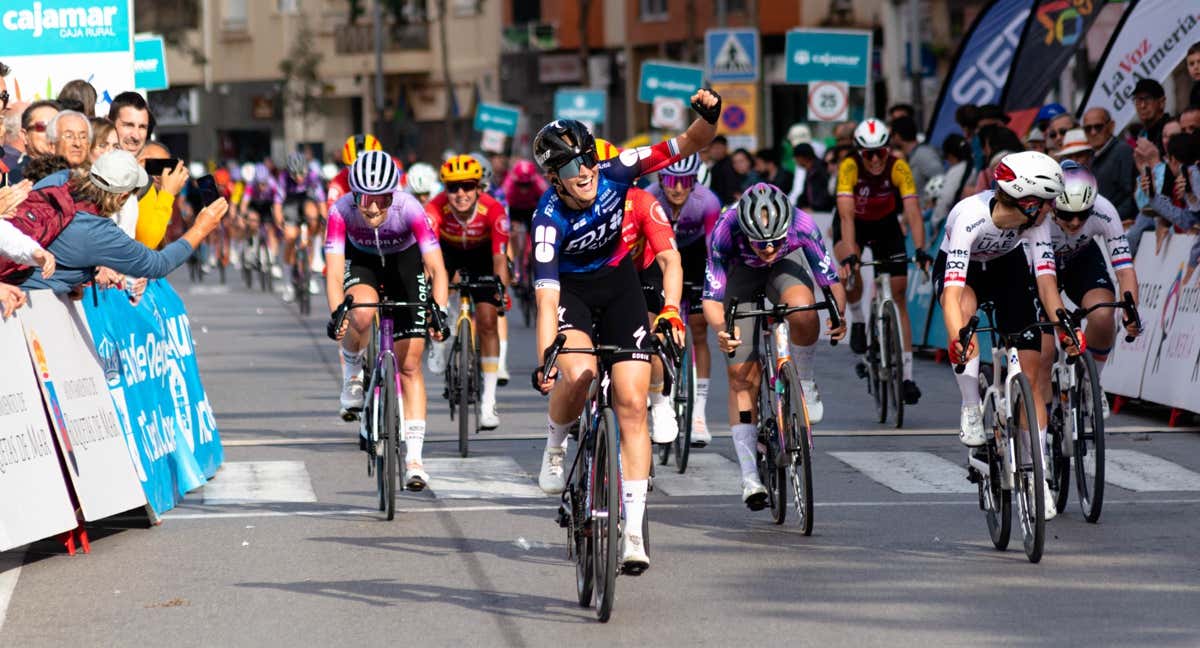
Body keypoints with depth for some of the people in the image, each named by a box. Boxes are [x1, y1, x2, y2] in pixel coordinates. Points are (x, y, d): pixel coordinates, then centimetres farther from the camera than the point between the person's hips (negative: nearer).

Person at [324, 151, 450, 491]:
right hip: (362, 262, 0)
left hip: (405, 265, 0)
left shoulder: (409, 209, -34)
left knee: (410, 365, -6)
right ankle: (352, 376, -5)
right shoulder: (342, 211, -31)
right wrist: (336, 314, -51)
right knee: (362, 312, -36)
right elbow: (334, 273, -35)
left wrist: (439, 310, -51)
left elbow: (437, 268, -37)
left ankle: (414, 457, -2)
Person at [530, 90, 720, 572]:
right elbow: (547, 298, -35)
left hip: (618, 285, 3)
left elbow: (689, 146, -20)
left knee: (632, 405, -7)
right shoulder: (550, 219, -29)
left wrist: (708, 116, -42)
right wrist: (544, 362, -47)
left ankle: (633, 532, -5)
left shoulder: (616, 173, -22)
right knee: (578, 374, -33)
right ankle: (555, 447, 1)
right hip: (570, 289, -3)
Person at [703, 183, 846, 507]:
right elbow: (712, 298, -34)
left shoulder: (802, 226, -36)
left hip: (787, 263, 0)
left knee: (803, 309, -36)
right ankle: (749, 477, -3)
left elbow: (831, 282, -30)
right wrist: (721, 329, -55)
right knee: (742, 376, -7)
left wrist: (839, 315, -50)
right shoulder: (725, 231, -37)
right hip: (740, 271, 0)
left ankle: (802, 387, -9)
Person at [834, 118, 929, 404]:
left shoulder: (899, 168, -27)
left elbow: (913, 211, -33)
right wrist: (849, 255, -50)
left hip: (886, 225, 1)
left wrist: (920, 250, -46)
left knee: (899, 296, -5)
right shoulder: (849, 167, -30)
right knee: (850, 269, -35)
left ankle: (907, 375, -3)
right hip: (854, 224, -1)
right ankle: (857, 321, -6)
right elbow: (847, 215, -38)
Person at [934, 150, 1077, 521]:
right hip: (961, 268, -3)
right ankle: (971, 410, -22)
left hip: (1008, 268, 3)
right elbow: (953, 290, -47)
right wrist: (958, 337, -62)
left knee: (1030, 372, -7)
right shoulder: (969, 217, -39)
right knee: (965, 306, -39)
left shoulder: (1035, 219, -27)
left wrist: (1062, 326, -43)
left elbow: (1046, 277, -28)